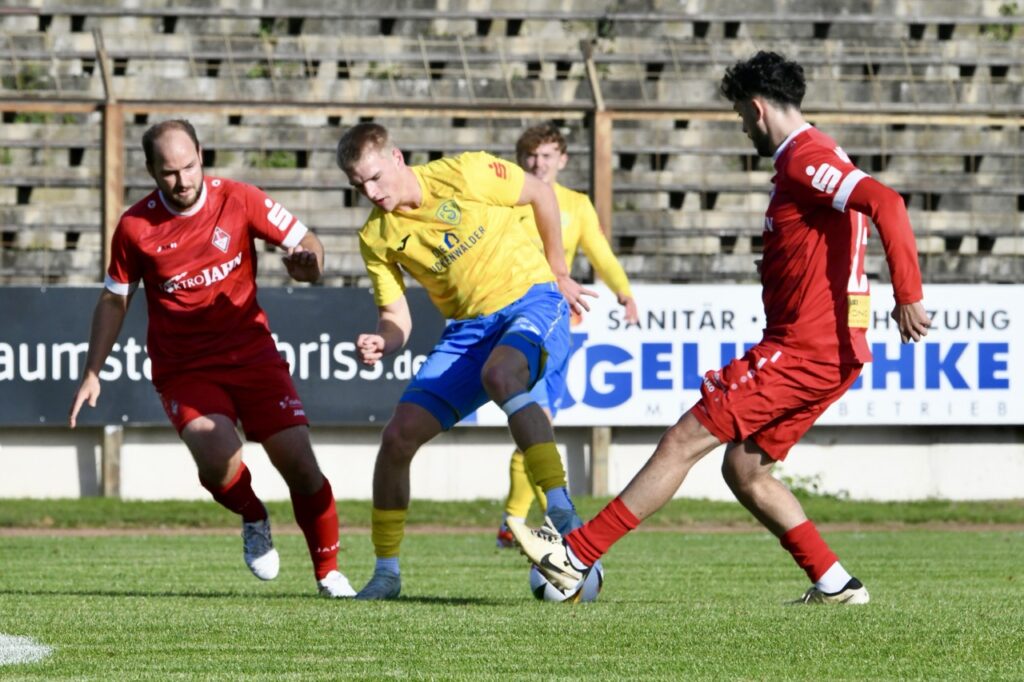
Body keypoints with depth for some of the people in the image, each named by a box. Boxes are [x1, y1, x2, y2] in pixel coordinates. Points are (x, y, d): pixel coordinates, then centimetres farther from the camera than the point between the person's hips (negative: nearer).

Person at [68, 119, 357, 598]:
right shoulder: (135, 227, -5)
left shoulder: (239, 201, -7)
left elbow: (306, 243, 0)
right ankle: (253, 518, 7)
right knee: (217, 458, -28)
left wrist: (308, 261, -24)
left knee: (300, 465, -9)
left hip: (252, 355, 1)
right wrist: (92, 374, 8)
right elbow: (115, 300, 9)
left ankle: (328, 572, 12)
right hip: (183, 370, -1)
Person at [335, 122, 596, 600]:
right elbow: (396, 319, -1)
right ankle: (386, 571, 9)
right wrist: (381, 342, -25)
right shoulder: (376, 239, -3)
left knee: (500, 375, -39)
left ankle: (563, 516, -39)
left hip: (532, 301, -5)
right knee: (399, 435, -7)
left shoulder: (463, 175, -15)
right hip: (467, 326, 5)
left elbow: (540, 194, 1)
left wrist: (558, 273, 6)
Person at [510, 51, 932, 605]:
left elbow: (885, 203, -28)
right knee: (743, 469, 13)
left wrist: (908, 295, -30)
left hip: (805, 349, -10)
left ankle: (576, 555, -7)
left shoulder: (804, 159, -14)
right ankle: (835, 584, 9)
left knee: (683, 440, -8)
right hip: (831, 350, 10)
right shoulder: (812, 157, 18)